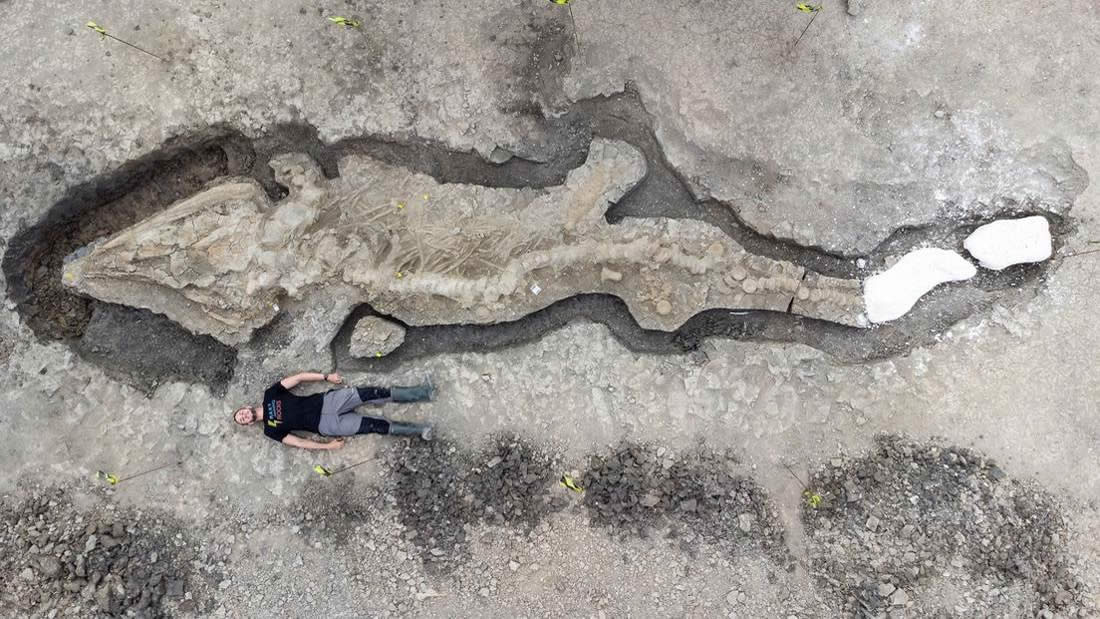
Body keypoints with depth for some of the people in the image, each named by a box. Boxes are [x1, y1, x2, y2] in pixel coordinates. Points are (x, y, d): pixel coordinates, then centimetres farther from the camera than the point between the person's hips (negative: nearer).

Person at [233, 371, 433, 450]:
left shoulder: (270, 394, 9)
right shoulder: (271, 430, 4)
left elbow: (298, 378, 4)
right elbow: (298, 442, 0)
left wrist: (326, 377, -4)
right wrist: (328, 446, -7)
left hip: (324, 401, 2)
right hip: (325, 425, -2)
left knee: (371, 394, -16)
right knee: (373, 426, -16)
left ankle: (421, 393, -13)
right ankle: (418, 430, -9)